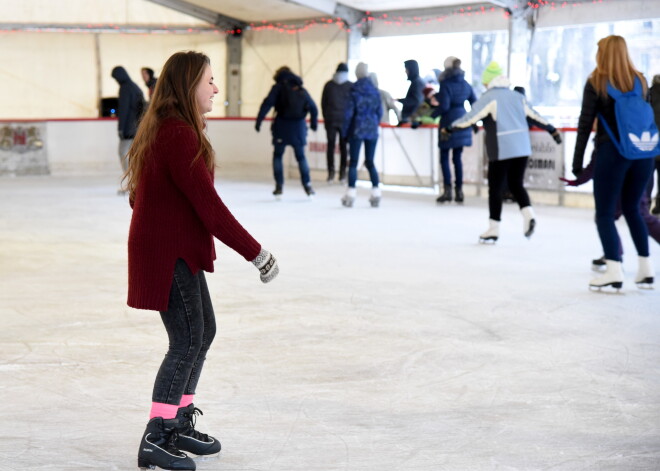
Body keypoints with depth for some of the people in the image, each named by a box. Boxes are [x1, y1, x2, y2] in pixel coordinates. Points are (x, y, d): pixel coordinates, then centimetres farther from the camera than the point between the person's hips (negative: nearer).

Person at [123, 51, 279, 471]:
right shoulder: (179, 135, -21)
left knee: (203, 332, 16)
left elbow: (137, 194, 19)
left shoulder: (164, 129, 11)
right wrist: (256, 253, -19)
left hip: (178, 249, 10)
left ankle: (180, 425, 25)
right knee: (187, 341, -7)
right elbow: (208, 205, -24)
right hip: (168, 253, -10)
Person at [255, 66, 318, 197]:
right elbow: (313, 108, 19)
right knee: (301, 156, 14)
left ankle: (279, 186, 3)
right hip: (299, 127, 3)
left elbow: (267, 104, -10)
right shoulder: (301, 90, 14)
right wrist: (313, 123, 34)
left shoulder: (278, 87, 2)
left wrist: (259, 120, -12)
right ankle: (307, 185, 6)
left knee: (277, 155, 11)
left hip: (282, 126, -3)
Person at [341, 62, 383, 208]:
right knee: (370, 162, 10)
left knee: (353, 162, 2)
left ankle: (351, 193, -2)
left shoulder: (354, 91, -8)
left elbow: (349, 112, -8)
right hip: (372, 130, 3)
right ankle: (376, 192, 3)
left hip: (357, 130, -3)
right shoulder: (375, 91, 2)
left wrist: (345, 131, -1)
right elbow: (379, 111, 6)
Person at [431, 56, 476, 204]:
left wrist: (432, 115, -3)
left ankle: (447, 190, -7)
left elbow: (444, 106, -17)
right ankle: (459, 190, 10)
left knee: (444, 157, 2)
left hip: (448, 123, -6)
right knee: (457, 157, 11)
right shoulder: (466, 85, 8)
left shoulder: (445, 84, -11)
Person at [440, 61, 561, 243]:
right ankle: (528, 214, -4)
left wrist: (449, 129, -14)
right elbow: (535, 115, 21)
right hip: (522, 149, 6)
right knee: (516, 184, 18)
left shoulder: (488, 98, -4)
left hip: (501, 151, -6)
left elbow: (471, 117, -14)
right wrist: (553, 131, 31)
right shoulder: (517, 96, 14)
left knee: (495, 188, 3)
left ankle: (493, 229, 6)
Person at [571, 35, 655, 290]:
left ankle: (614, 269, -10)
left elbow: (585, 125, -6)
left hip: (611, 152, -5)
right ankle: (646, 268, 17)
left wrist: (577, 162, -3)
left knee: (605, 214, 3)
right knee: (632, 209, 19)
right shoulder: (639, 80, 8)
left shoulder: (596, 83, -5)